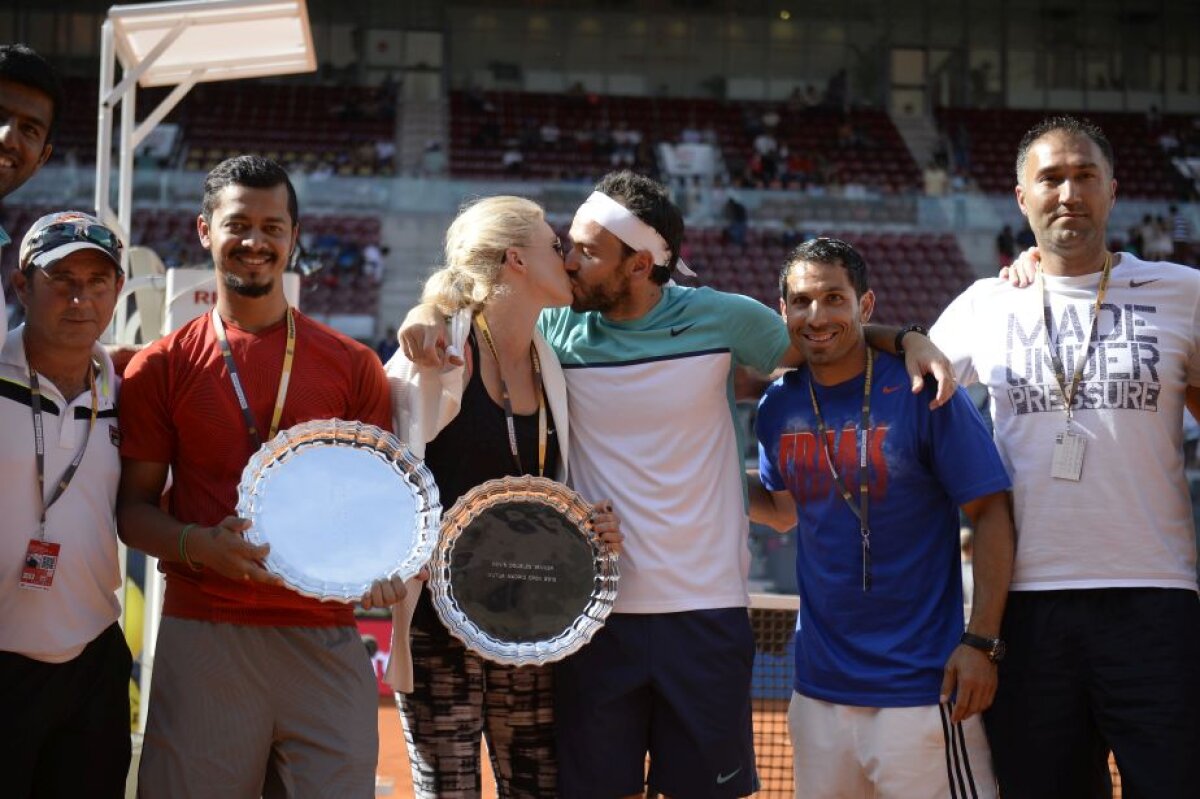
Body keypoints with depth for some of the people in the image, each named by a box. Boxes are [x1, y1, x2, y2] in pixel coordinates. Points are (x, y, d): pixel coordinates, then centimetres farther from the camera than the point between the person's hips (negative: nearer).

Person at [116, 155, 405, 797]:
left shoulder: (352, 364, 10)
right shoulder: (161, 367, 8)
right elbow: (132, 508, 7)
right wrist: (200, 545, -13)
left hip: (324, 639, 1)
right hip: (203, 639, -1)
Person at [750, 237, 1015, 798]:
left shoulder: (923, 394, -9)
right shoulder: (778, 406, 5)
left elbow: (991, 513, -8)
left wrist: (981, 641, -16)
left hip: (921, 687, -5)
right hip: (821, 686, 5)